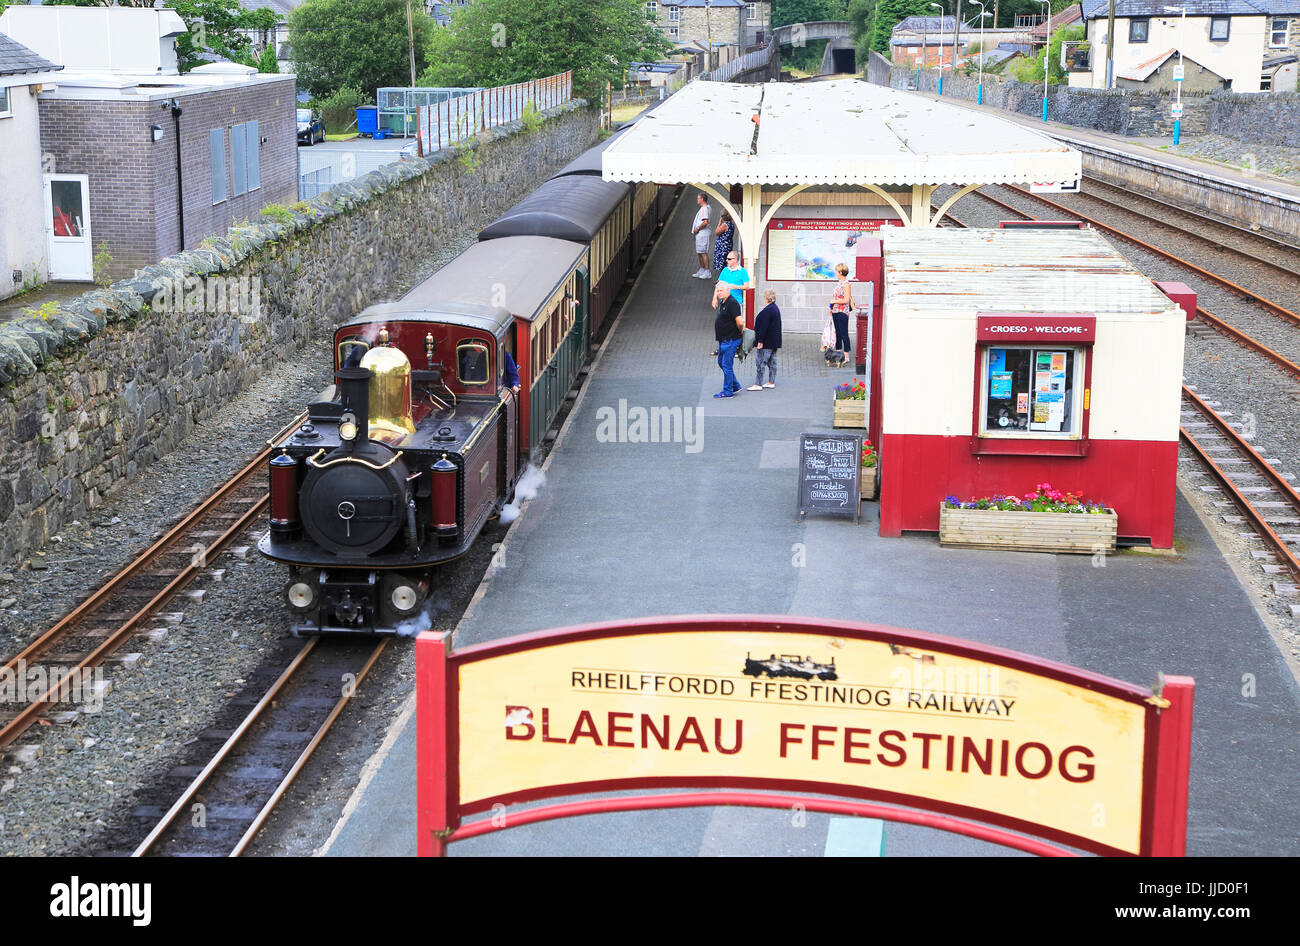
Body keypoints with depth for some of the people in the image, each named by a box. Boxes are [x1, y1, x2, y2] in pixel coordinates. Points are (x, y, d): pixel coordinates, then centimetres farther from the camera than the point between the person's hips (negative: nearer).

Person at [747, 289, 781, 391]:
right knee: (772, 362, 14)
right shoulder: (776, 308, 12)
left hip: (767, 341, -10)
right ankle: (771, 382, 19)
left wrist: (760, 341, -20)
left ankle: (758, 384, -7)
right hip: (774, 342, 10)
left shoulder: (767, 310, -20)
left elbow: (764, 327, -22)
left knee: (760, 362, -7)